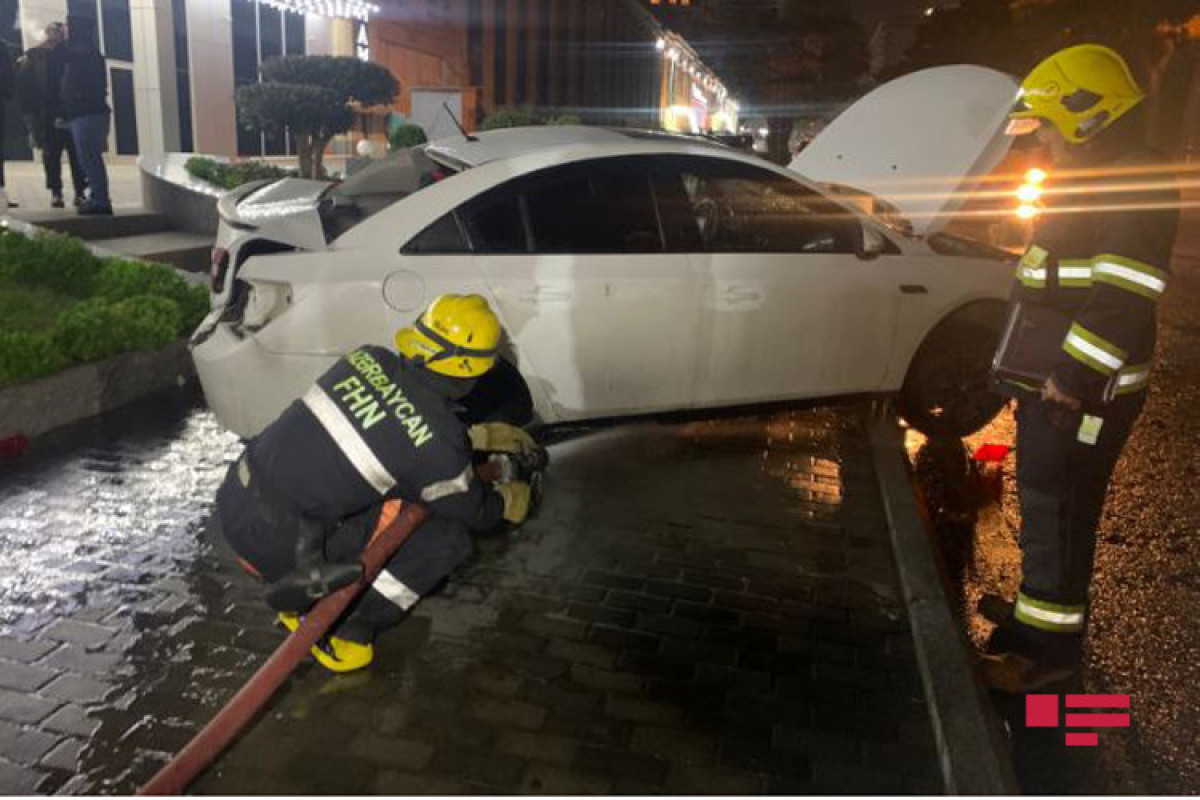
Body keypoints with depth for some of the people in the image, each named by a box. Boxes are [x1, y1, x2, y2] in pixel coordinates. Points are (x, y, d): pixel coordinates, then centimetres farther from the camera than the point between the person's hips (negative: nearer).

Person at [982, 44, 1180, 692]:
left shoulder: (1136, 186, -16)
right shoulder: (1090, 180, 17)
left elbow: (1123, 297, -25)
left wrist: (1074, 378, -26)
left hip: (1081, 391, -10)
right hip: (1050, 379, 10)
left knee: (1058, 512, -3)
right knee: (1044, 502, 19)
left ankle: (1051, 644, 8)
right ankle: (1039, 606, 35)